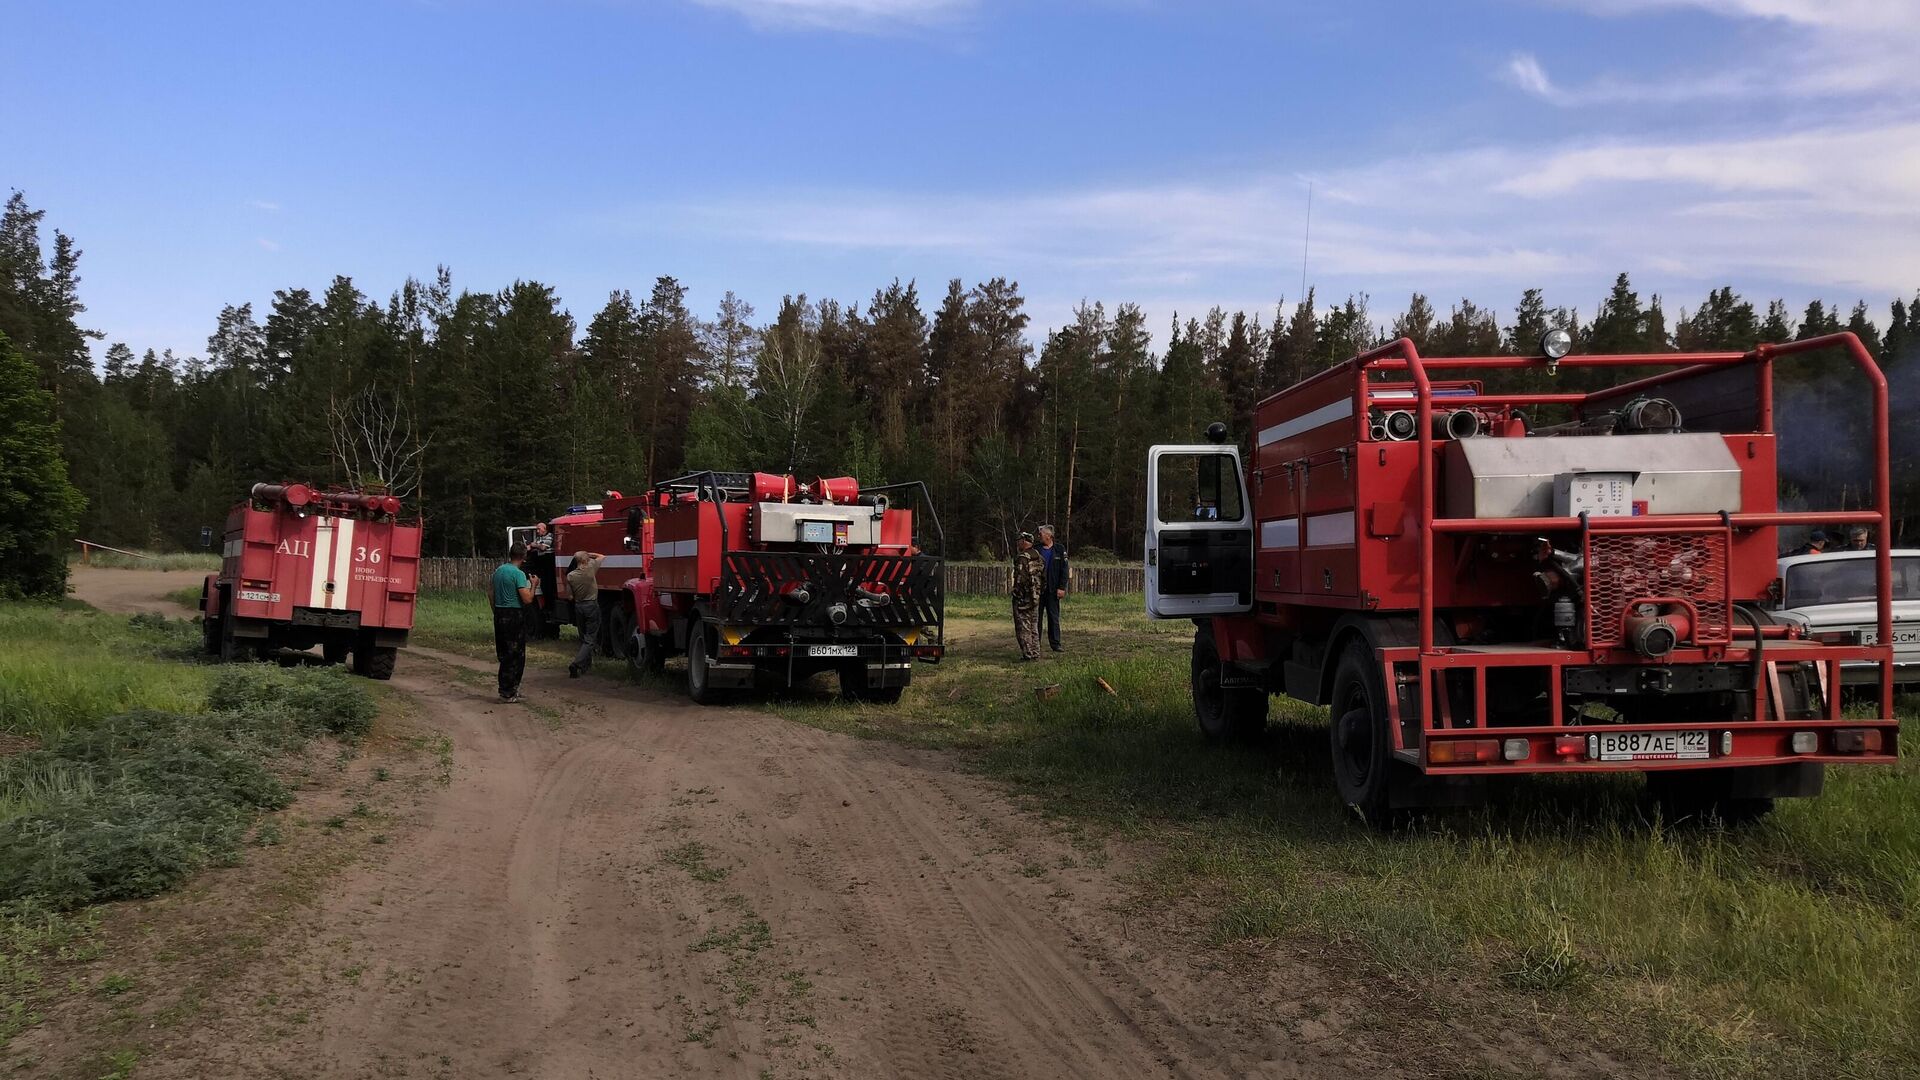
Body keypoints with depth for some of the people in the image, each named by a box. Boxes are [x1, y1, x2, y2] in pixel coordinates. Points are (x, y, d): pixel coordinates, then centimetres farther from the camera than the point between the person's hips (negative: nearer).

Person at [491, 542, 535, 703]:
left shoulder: (498, 571, 10)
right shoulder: (518, 574, -15)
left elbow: (492, 595, 17)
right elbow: (527, 599, -19)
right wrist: (533, 584, -4)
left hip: (499, 615, 8)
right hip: (514, 616, -8)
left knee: (504, 654, 16)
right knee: (515, 655, 1)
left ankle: (506, 688, 22)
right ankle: (508, 693, 3)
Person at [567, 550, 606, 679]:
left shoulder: (570, 575, -4)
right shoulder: (590, 568, -12)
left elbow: (569, 595, 2)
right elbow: (601, 557, 3)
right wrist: (589, 554, 12)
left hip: (578, 607, 4)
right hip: (592, 606, -4)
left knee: (583, 638, 19)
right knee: (590, 639, -3)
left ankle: (587, 663, 28)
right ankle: (576, 664, -19)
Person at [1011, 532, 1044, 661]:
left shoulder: (1022, 557, -16)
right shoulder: (1038, 556, 10)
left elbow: (1020, 578, -21)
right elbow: (1044, 576, 13)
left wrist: (1017, 594, -14)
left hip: (1023, 597, -8)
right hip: (1035, 596, 8)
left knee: (1023, 626, -2)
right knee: (1034, 626, 15)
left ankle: (1028, 654, -2)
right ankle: (1035, 653, 17)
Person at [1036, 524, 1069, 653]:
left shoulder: (1060, 550, 2)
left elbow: (1064, 570, 1)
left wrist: (1061, 588, -7)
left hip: (1052, 590, -1)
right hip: (1037, 589, 1)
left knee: (1054, 618, 4)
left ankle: (1055, 644, 9)